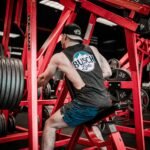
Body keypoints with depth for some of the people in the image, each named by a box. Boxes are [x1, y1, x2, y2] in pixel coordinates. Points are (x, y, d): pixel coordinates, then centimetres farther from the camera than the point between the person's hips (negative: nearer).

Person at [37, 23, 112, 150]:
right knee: (92, 121, 37)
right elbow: (108, 72, 22)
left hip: (86, 104, -6)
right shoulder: (93, 49, 17)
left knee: (50, 124, 12)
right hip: (106, 103, 6)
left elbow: (43, 80, 22)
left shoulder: (59, 57, 8)